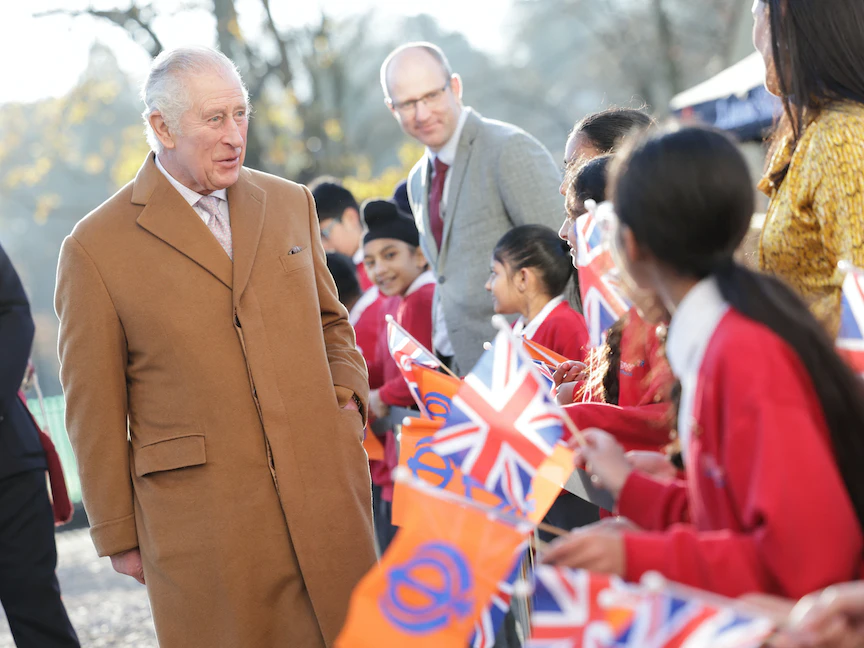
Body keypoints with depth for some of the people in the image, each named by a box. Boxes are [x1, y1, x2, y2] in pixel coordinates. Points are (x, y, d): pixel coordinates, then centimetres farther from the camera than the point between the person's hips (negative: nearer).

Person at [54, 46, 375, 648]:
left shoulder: (291, 204, 11)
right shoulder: (96, 248, -3)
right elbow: (95, 410, 0)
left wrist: (347, 393, 4)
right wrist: (120, 536, 1)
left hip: (327, 495, 4)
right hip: (203, 523, -4)